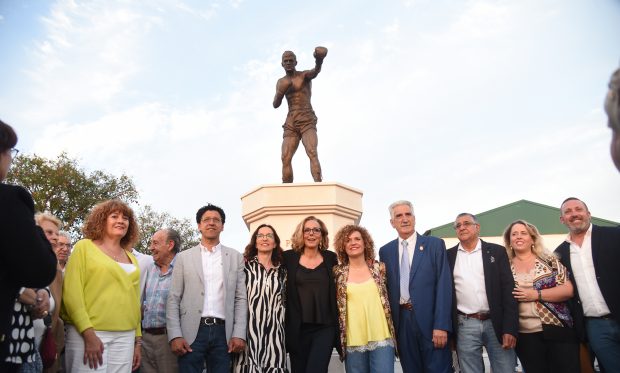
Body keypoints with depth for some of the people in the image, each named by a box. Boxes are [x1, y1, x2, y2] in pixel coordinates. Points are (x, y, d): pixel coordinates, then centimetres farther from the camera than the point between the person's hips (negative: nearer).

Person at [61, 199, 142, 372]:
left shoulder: (131, 258, 15)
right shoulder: (85, 246, 1)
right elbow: (71, 293, -7)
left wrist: (137, 340, 13)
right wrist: (88, 334, -14)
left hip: (125, 337, 4)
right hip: (87, 333, -4)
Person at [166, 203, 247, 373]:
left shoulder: (235, 257, 9)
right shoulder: (183, 257, 8)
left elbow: (241, 298, 5)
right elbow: (173, 299, 4)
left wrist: (239, 334, -3)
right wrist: (175, 335, -6)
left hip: (223, 333, 1)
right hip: (192, 332, 0)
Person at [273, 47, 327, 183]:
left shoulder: (305, 75, 5)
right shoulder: (281, 82, 19)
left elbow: (316, 71, -19)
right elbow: (276, 105, 11)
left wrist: (319, 59, -43)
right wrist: (281, 92, -10)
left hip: (307, 121, -4)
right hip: (290, 124, 4)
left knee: (312, 153, -24)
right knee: (285, 158, -8)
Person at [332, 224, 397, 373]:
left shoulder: (379, 268, 4)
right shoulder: (338, 273, 2)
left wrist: (394, 333, 11)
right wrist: (338, 337, 7)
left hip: (381, 337, 0)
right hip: (353, 341, 0)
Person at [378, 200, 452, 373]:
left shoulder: (435, 244, 0)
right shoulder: (385, 251, 9)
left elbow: (443, 286, -6)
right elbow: (386, 288, 11)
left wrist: (441, 325, -13)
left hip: (430, 319, -3)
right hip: (401, 321, 3)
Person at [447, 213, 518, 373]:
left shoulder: (497, 251, 4)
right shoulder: (449, 256, 7)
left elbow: (508, 290, -1)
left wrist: (510, 328, -9)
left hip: (496, 323, 0)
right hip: (465, 326, 1)